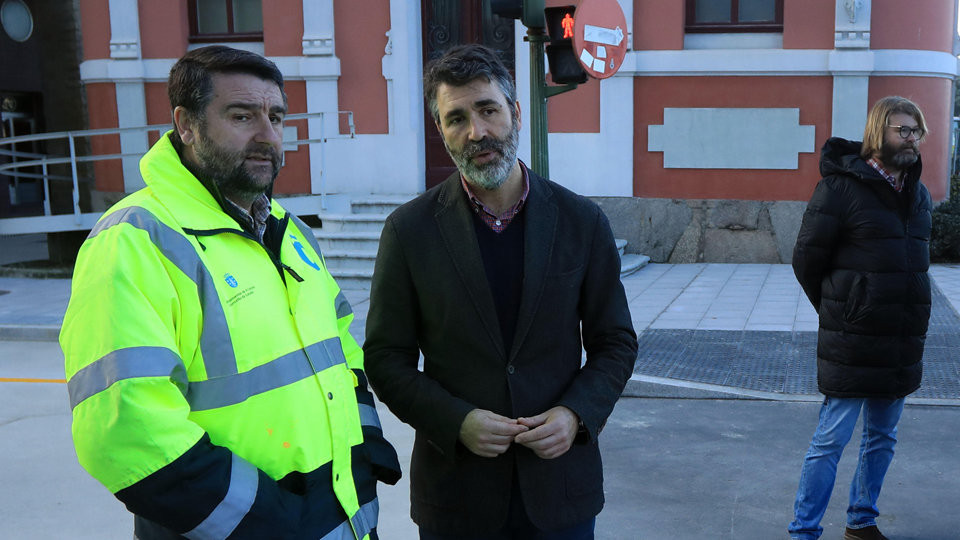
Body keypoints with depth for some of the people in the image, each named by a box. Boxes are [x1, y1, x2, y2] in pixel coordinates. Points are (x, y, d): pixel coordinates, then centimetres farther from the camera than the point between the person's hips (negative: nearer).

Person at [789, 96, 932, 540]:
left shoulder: (919, 195, 10)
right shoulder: (841, 188, -11)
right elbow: (806, 261, -7)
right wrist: (837, 312, 3)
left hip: (901, 348, 7)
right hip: (852, 347, -7)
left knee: (882, 440, 17)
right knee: (831, 440, -2)